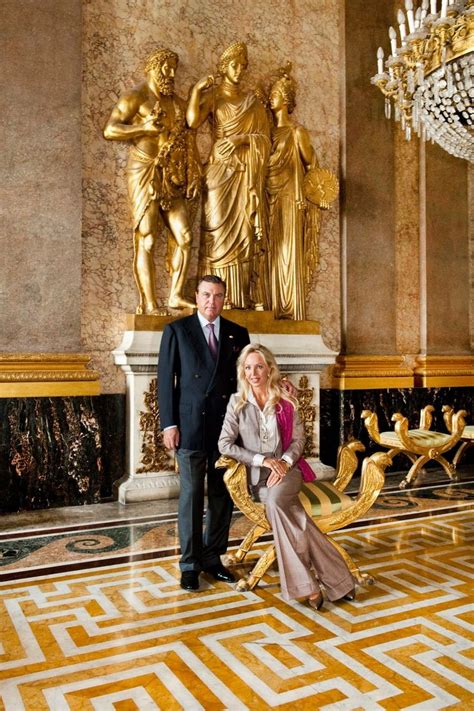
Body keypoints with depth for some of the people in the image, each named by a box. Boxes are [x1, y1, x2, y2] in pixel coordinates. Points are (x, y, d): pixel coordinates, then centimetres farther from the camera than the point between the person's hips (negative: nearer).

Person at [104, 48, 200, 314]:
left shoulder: (178, 102, 19)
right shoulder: (136, 98, 1)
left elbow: (189, 139, 18)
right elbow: (110, 130, -6)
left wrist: (195, 174, 5)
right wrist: (144, 127, -17)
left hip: (173, 179, 7)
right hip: (145, 174, -6)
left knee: (185, 237, 1)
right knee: (146, 241, -7)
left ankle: (176, 295, 10)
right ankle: (150, 305, -7)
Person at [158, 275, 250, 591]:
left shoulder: (238, 333, 9)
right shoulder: (177, 330, 1)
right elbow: (165, 379, -1)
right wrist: (169, 424, -7)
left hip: (227, 425, 3)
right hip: (191, 425, -3)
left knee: (223, 495, 9)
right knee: (192, 495, 4)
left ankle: (213, 557, 24)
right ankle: (190, 564, 17)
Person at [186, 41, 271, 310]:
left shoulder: (252, 99, 18)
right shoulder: (213, 95, 10)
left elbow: (264, 135, 7)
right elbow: (193, 121, -9)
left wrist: (242, 139, -8)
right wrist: (196, 90, -9)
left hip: (247, 173, 3)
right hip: (221, 170, -2)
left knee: (246, 232, -3)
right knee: (220, 230, -8)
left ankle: (249, 296, -4)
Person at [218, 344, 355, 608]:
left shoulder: (286, 400, 6)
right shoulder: (237, 403, 3)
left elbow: (299, 439, 7)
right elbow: (225, 444, -2)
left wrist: (284, 462, -14)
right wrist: (262, 460, -12)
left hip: (288, 469, 0)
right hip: (258, 476, 0)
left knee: (275, 501, -36)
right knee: (284, 509, -32)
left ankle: (306, 583, -30)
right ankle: (335, 579, -28)